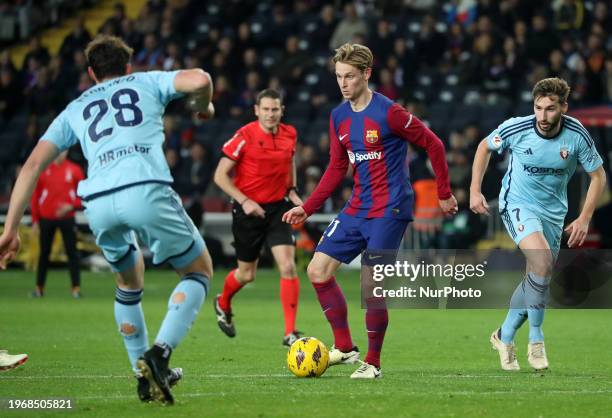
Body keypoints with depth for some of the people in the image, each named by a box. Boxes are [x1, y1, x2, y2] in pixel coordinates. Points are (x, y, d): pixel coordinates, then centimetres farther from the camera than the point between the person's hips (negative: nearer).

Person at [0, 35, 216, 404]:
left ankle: (145, 374, 26)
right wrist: (204, 107, 27)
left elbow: (32, 166, 21)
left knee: (130, 281, 31)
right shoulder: (148, 82, 24)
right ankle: (160, 353, -7)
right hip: (147, 190, -3)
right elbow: (198, 80, 4)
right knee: (200, 271, 15)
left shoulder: (75, 109, 30)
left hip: (99, 203, 3)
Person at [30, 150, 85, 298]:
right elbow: (35, 196, 6)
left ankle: (76, 288, -3)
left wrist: (72, 206, -13)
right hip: (46, 218, 1)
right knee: (44, 253, 6)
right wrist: (35, 220, 3)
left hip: (67, 218, -1)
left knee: (72, 252, -5)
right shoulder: (42, 170, 3)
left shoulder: (75, 170, 2)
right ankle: (39, 288, 12)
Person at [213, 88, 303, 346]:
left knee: (288, 266, -13)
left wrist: (292, 190, 8)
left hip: (277, 207, 3)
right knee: (247, 274, 9)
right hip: (248, 209, -3)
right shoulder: (244, 137, -15)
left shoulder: (289, 134, -1)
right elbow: (220, 175, -12)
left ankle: (290, 333, -9)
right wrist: (244, 201, -20)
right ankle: (223, 304, 44)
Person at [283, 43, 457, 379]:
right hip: (356, 210, 8)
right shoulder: (338, 117, 7)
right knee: (317, 270, 1)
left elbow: (433, 145, -7)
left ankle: (373, 362, 3)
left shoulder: (388, 113, -14)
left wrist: (444, 194, -2)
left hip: (389, 211, -8)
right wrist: (307, 208, 11)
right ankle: (344, 347, 10)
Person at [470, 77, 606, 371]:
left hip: (553, 212, 4)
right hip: (517, 204, -4)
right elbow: (484, 147, 2)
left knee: (537, 278, 8)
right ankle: (535, 339, -15)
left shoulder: (577, 135, -16)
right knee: (542, 261, -27)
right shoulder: (516, 128, -19)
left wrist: (584, 219, -9)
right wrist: (475, 191, -1)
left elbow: (598, 175, -3)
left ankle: (505, 336, 31)